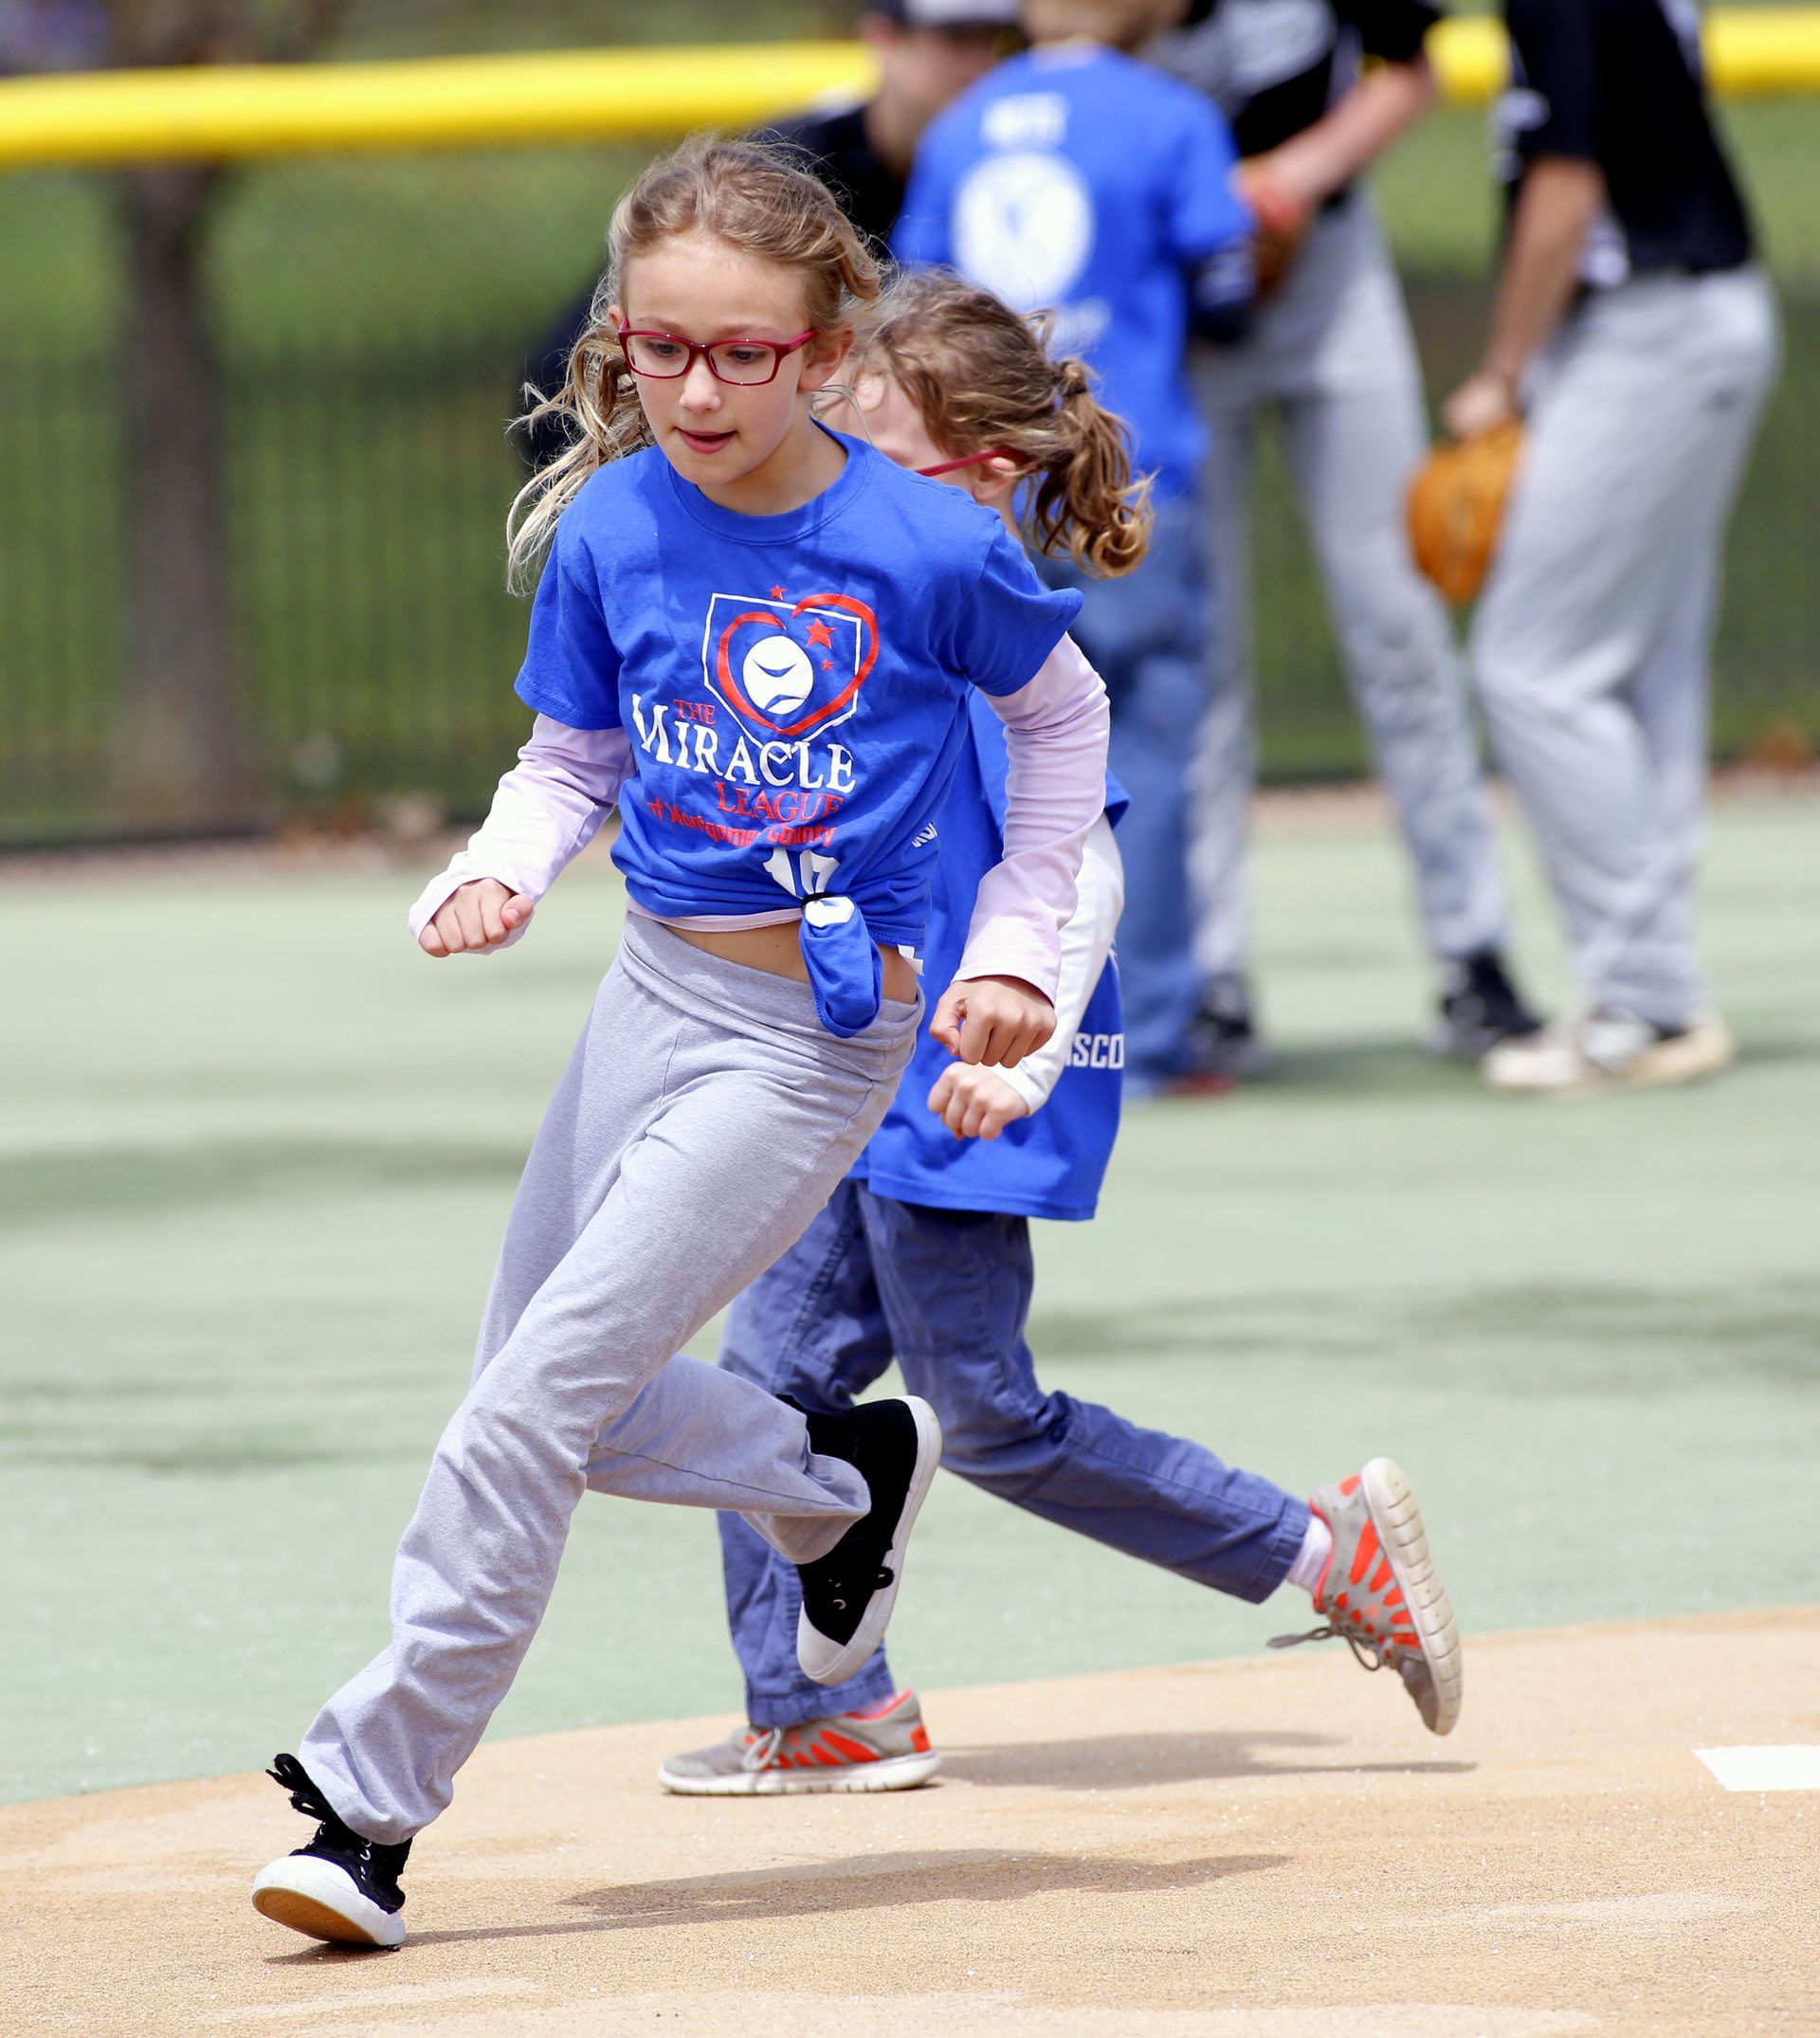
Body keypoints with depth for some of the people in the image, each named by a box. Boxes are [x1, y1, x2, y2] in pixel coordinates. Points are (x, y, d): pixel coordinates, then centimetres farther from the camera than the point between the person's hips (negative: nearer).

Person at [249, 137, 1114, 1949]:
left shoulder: (930, 550, -14)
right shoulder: (608, 535, -3)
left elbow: (1063, 719, 4)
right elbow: (571, 757, 10)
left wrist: (1011, 948, 2)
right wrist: (499, 869, -11)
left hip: (822, 1030, -6)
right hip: (652, 992, 6)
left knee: (534, 1404, -13)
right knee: (545, 1412, 13)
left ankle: (371, 1798, -8)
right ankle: (847, 1480, 38)